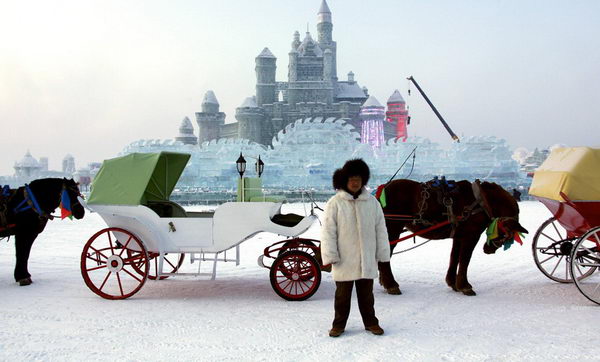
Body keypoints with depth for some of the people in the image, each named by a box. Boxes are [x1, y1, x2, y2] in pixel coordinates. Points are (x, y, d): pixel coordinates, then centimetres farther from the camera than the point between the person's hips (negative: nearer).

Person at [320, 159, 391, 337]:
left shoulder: (372, 202, 3)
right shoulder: (335, 203, -7)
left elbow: (380, 229, 7)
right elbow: (328, 231, -7)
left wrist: (382, 253, 6)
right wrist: (331, 255, -12)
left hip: (367, 259, 3)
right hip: (344, 260, -2)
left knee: (366, 293, 16)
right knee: (342, 294, 10)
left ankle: (371, 322, 31)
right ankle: (339, 325, 24)